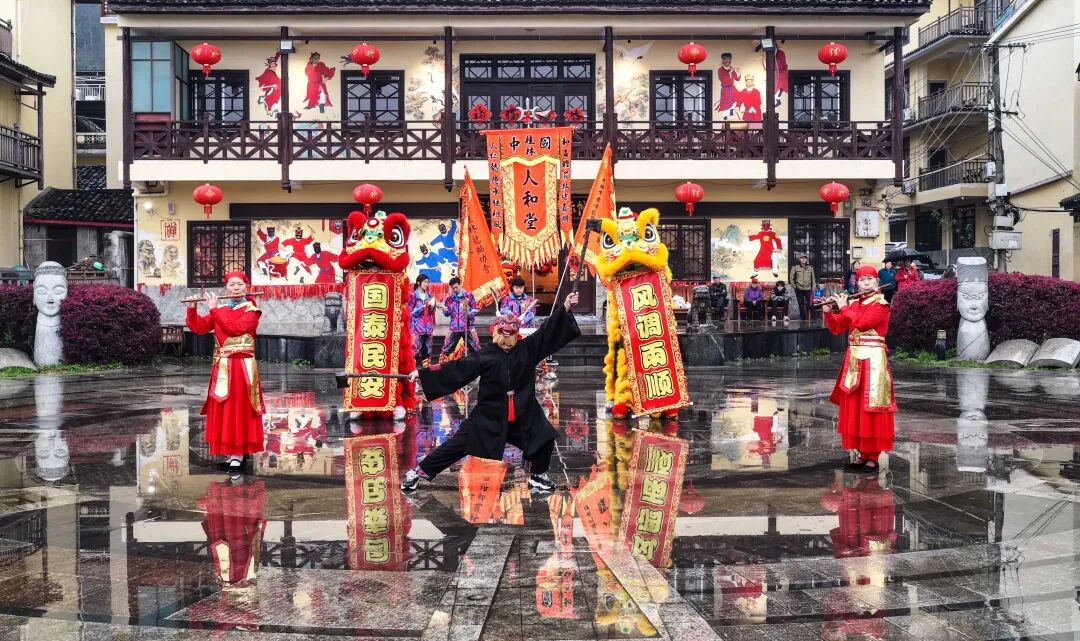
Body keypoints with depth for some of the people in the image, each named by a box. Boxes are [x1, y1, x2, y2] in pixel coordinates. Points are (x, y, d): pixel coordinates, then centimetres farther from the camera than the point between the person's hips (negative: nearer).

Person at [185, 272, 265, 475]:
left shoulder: (251, 310, -4)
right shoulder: (220, 310, 12)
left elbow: (235, 328, -19)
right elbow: (199, 328, 5)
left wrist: (214, 309, -14)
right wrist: (192, 308, -8)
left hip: (242, 367, -5)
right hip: (222, 367, 5)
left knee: (239, 409, -5)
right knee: (223, 411, 6)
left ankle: (237, 456, -3)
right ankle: (232, 451, 16)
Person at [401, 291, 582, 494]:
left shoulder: (527, 349, -3)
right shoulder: (485, 356, -10)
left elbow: (547, 331, -6)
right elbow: (456, 368, -11)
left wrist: (566, 308, -15)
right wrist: (423, 373, -15)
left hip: (523, 413, 3)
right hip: (490, 413, -3)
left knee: (544, 438, -3)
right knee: (459, 443, -3)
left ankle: (537, 476, 21)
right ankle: (418, 472, 6)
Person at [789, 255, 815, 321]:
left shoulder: (810, 268, 5)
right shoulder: (795, 268, 2)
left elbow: (813, 279, 7)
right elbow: (791, 278, 6)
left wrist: (813, 289, 2)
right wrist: (794, 286, 1)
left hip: (808, 289, 0)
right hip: (799, 289, 0)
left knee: (808, 305, -4)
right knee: (801, 305, 2)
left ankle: (808, 319, 6)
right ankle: (803, 319, 7)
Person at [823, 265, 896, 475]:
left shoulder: (881, 304, -7)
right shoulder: (854, 304, 13)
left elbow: (863, 323, -22)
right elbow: (836, 328, 10)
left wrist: (844, 308, -13)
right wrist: (828, 311, -4)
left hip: (873, 361, -7)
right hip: (854, 361, 7)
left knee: (871, 409, -6)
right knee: (854, 409, 8)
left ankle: (873, 457, -1)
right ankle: (863, 454, 16)